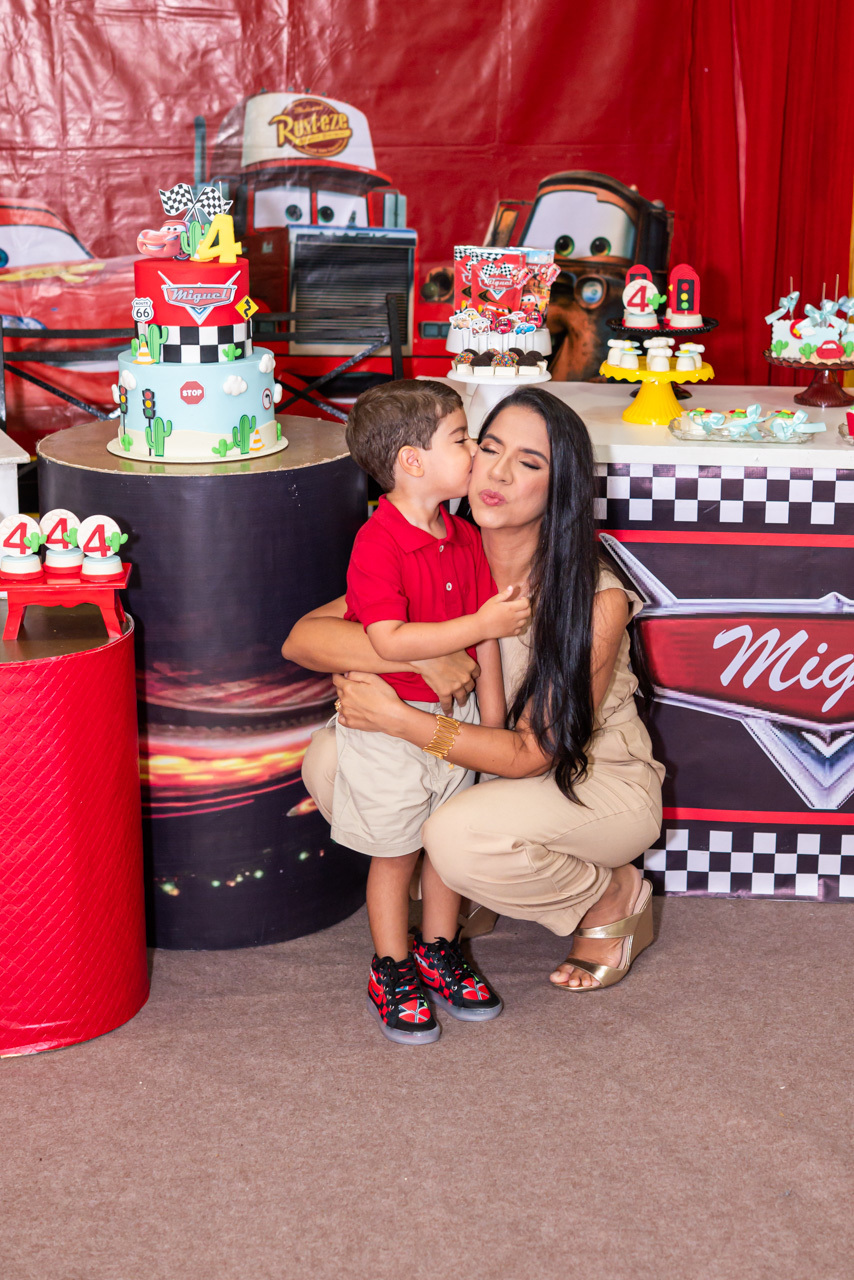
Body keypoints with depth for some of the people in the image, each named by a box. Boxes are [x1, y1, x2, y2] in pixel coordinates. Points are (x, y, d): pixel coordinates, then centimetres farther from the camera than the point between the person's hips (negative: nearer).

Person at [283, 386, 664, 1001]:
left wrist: (400, 719, -32)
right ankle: (461, 896, 8)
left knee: (459, 836, -35)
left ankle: (615, 896, -4)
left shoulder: (597, 602, -25)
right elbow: (303, 638, -19)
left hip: (601, 783, -5)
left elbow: (534, 753, -24)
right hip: (488, 762, 5)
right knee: (328, 759, -15)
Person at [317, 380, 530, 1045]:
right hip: (390, 722, -6)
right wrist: (482, 624, -28)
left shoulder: (464, 537, 2)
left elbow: (487, 635, 7)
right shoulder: (377, 543, -21)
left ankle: (439, 951, 35)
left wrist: (491, 716, 6)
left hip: (454, 717, 6)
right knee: (395, 853, 8)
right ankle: (392, 970, 24)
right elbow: (390, 642, -30)